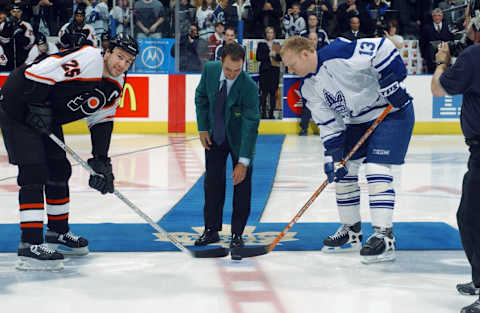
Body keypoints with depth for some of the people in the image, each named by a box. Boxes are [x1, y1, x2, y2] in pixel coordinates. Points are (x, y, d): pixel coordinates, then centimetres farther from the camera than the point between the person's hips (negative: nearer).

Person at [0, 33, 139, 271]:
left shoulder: (115, 86, 2)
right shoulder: (87, 59, -26)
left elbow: (101, 122, 8)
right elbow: (35, 74, -28)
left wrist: (101, 161, 1)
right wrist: (38, 108, -25)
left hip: (48, 118, 10)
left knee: (59, 171, 15)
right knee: (34, 173, -16)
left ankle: (58, 233, 33)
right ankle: (30, 246, -18)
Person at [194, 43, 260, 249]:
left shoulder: (249, 87, -30)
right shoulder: (209, 69, -17)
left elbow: (251, 126, -29)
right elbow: (201, 96, 3)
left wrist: (243, 161, -32)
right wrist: (203, 128, -2)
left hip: (239, 137, -3)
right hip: (215, 134, 4)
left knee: (241, 184, -3)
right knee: (213, 181, 4)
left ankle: (237, 234, 6)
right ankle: (211, 230, 13)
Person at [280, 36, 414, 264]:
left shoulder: (338, 53, -25)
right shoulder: (308, 88, 1)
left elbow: (382, 48, -26)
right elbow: (328, 124, 2)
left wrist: (392, 83, -26)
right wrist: (332, 155, -8)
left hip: (391, 111, -9)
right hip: (358, 121, 9)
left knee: (376, 169, -18)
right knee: (343, 170, 7)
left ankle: (384, 238, -15)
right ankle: (351, 232, 21)